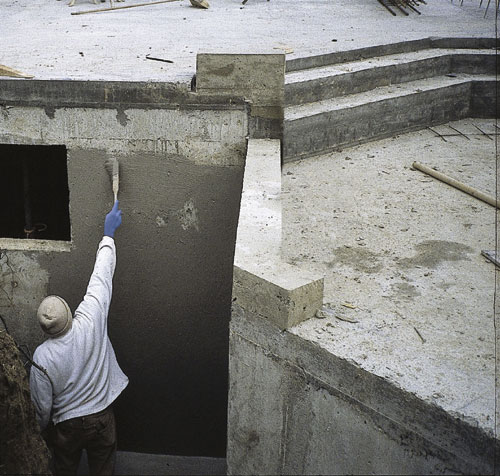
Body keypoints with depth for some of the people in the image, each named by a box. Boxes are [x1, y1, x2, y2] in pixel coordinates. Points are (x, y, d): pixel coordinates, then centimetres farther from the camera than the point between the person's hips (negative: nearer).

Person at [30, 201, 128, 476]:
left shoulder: (42, 358, -25)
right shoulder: (90, 321, -25)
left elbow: (42, 406, -12)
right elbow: (102, 275, -14)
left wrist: (41, 426, 11)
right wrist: (108, 235, -3)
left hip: (67, 426, -1)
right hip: (101, 419, 1)